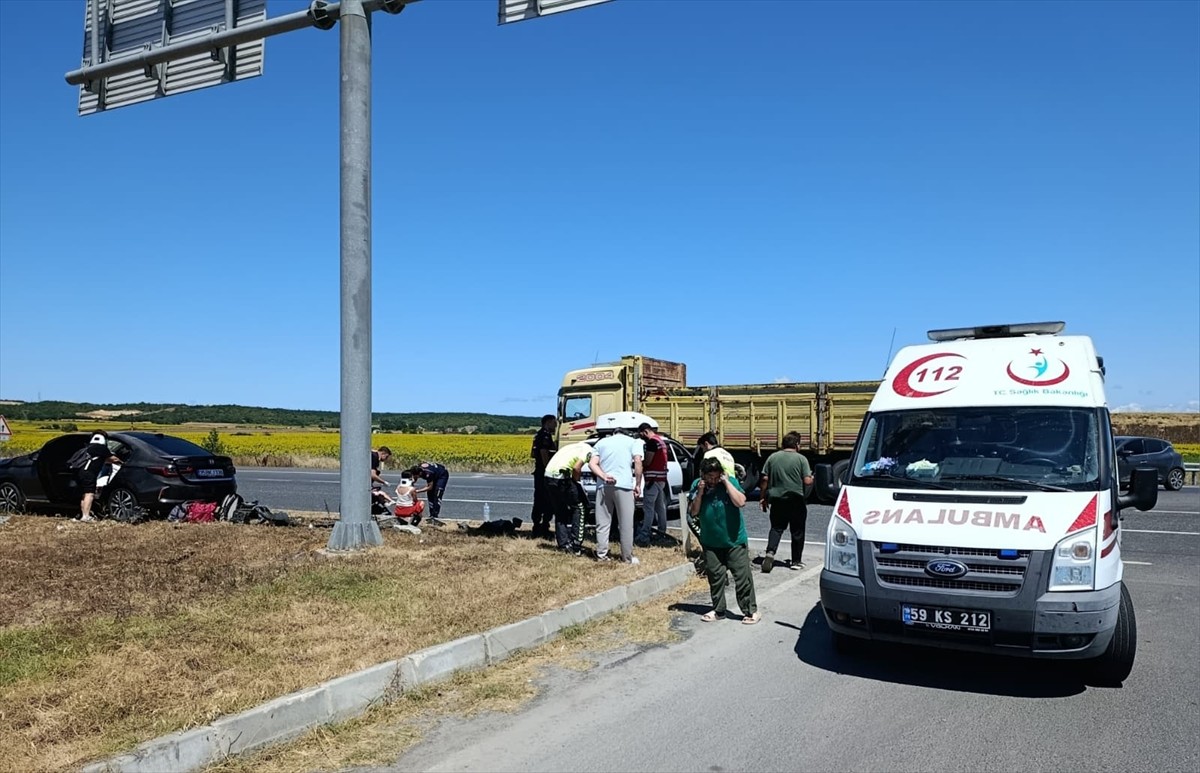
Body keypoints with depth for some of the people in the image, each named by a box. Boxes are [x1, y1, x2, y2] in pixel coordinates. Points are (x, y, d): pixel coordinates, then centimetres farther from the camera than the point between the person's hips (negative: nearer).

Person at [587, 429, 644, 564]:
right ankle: (627, 556, 7)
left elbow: (592, 463, 4)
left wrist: (604, 477, -8)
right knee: (626, 524, 4)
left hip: (603, 486, 3)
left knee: (602, 522, 9)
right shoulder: (633, 442, 12)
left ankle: (601, 554, 10)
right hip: (623, 485, -3)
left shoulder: (601, 442, 19)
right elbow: (638, 462, -5)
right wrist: (638, 484, 0)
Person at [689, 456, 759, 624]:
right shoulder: (697, 485, -3)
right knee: (715, 576, 11)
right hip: (710, 542, 3)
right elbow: (693, 512, -5)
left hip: (735, 540, -3)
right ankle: (718, 610, 24)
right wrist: (700, 492, -17)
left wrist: (726, 482, -23)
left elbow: (740, 502, -24)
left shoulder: (730, 481, -10)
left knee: (742, 575, -1)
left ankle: (751, 610, 8)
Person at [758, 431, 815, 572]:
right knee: (797, 531, 10)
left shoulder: (772, 457, 2)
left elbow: (764, 479, 1)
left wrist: (763, 497, 10)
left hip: (777, 498, 3)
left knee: (776, 528, 12)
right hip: (796, 500, -2)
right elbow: (807, 481, -12)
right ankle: (796, 561, 17)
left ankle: (770, 552, -10)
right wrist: (812, 478, 11)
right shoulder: (801, 459, -7)